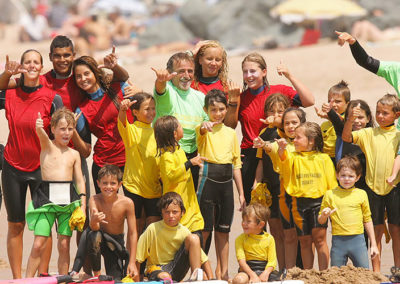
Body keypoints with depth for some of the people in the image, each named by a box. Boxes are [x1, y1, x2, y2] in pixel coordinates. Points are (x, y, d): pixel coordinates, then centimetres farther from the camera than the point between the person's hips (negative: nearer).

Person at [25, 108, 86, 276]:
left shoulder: (74, 154, 12)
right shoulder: (47, 146, 3)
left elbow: (80, 181, 12)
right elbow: (42, 136, -21)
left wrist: (83, 204, 1)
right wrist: (39, 129, -45)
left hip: (68, 199, 3)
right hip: (46, 197, -3)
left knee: (64, 245, 3)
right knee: (38, 244, -7)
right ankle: (28, 280, -1)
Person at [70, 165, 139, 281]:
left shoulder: (127, 203, -22)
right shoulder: (95, 200, -22)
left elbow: (132, 233, -16)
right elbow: (94, 228, -32)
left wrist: (132, 262, -17)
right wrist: (94, 221, -58)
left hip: (116, 242, 1)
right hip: (100, 238, -1)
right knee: (91, 234, -36)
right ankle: (96, 273, -15)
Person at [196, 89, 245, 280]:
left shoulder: (231, 133, 13)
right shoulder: (204, 130, -2)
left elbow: (236, 164, 16)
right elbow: (201, 130, -29)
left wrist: (241, 193, 13)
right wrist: (205, 127, -54)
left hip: (226, 183, 5)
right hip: (208, 180, -5)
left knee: (223, 231, 10)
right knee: (204, 229, -4)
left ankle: (223, 272, 17)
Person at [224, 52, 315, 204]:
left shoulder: (279, 91, -1)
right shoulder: (242, 97, 6)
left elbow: (309, 101, -15)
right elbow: (229, 127, 2)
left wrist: (289, 76, -18)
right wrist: (233, 102, -9)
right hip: (249, 157, 2)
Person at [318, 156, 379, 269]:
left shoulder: (361, 194, 7)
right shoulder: (330, 194, 5)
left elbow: (367, 220, 13)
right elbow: (321, 221, 12)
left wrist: (373, 244, 12)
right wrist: (324, 215, -12)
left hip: (357, 240, 0)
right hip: (338, 241, 0)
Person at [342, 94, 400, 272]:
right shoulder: (368, 134, 4)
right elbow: (346, 137, -6)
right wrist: (350, 119, -20)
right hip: (373, 186, 1)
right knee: (377, 230, 4)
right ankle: (376, 271, 8)